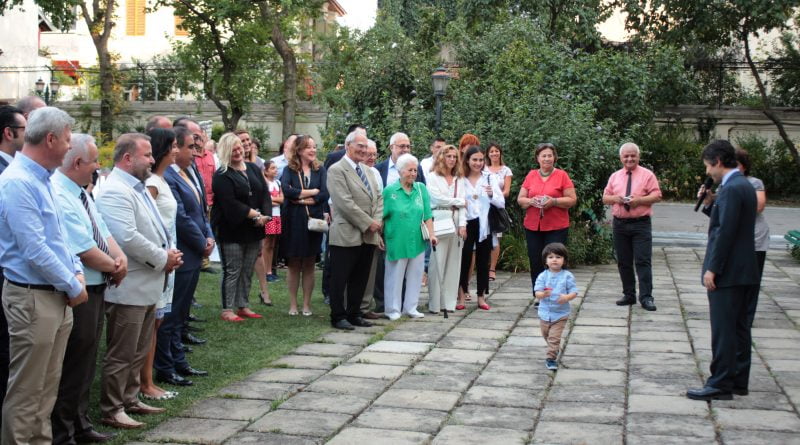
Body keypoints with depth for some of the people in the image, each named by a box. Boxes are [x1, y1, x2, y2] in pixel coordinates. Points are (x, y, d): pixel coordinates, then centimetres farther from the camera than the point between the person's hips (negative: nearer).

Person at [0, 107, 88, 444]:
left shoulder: (42, 180, 12)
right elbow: (34, 250, -21)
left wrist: (76, 272, 5)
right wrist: (73, 288, -13)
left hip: (57, 296, 9)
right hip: (32, 298, -9)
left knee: (48, 386, 15)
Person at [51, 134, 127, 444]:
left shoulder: (80, 192, 11)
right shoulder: (59, 196, -21)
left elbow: (103, 233, 14)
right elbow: (85, 250, -23)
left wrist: (121, 257, -5)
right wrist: (114, 267, -7)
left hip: (95, 288, 10)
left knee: (86, 362, 19)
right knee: (72, 365, 0)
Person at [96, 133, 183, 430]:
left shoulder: (138, 188, 14)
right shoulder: (115, 192, -18)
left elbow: (156, 227, 22)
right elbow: (127, 238, -27)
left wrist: (170, 252, 3)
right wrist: (163, 259, -16)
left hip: (147, 285, 10)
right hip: (128, 288, -10)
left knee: (139, 351, 19)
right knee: (121, 354, 0)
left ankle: (130, 399, 30)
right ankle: (111, 410, 10)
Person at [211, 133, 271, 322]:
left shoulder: (254, 169, 11)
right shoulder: (221, 176, -8)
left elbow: (265, 194, 7)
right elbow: (230, 203, -17)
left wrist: (264, 215, -9)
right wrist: (254, 214, -16)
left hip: (254, 230, 6)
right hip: (231, 230, -6)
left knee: (248, 271, 10)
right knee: (232, 271, -3)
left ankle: (242, 306, 18)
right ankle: (227, 310, 3)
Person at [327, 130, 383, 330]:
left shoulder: (366, 170, 17)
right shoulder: (337, 170, -9)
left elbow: (378, 198, 16)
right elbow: (345, 203, -17)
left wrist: (377, 221, -1)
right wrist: (368, 223, -15)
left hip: (369, 235, 8)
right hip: (347, 235, -7)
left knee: (360, 279, 12)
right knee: (340, 279, 2)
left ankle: (354, 314, 22)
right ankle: (338, 317, 10)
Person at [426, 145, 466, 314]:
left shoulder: (459, 179, 17)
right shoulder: (433, 176, 3)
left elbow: (463, 204, 9)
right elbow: (437, 198, -8)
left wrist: (462, 224, -3)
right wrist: (459, 202, 1)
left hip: (456, 222, 5)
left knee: (453, 263, 4)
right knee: (437, 263, -6)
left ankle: (449, 302, 9)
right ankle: (434, 303, -2)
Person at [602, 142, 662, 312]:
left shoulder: (647, 175, 0)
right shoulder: (615, 176, 12)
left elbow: (657, 196, -5)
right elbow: (605, 198, 14)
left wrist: (640, 200, -18)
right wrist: (615, 198, -8)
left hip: (641, 223, -4)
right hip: (620, 223, 4)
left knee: (643, 261, -8)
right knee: (623, 262, 9)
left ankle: (646, 297, -8)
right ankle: (629, 294, 19)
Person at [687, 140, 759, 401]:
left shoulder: (731, 189, -18)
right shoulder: (744, 185, 14)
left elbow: (726, 232, -22)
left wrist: (712, 269, -19)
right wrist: (710, 204, 9)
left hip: (728, 272, -10)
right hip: (743, 271, 10)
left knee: (723, 330, -6)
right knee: (738, 327, 14)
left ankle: (720, 384, -2)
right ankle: (739, 381, 21)